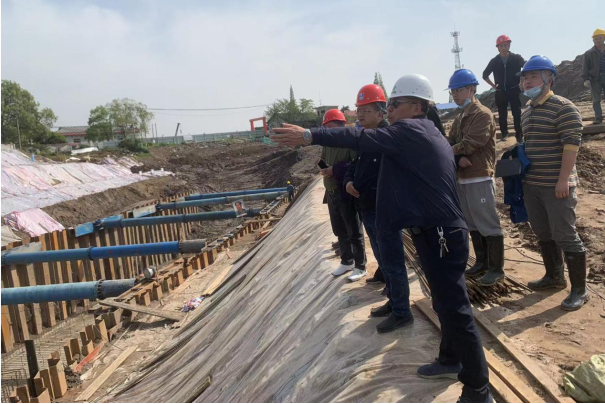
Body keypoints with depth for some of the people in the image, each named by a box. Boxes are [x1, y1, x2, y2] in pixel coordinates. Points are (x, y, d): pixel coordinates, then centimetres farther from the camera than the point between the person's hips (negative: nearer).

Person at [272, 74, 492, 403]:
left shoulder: (409, 130, -13)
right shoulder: (430, 134, 18)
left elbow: (363, 139, -24)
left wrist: (310, 136, -26)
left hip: (440, 236, -10)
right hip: (441, 232, 10)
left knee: (455, 310, -3)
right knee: (446, 303, 21)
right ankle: (451, 361, 39)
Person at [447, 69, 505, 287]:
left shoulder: (483, 115, -9)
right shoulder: (459, 118, 17)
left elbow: (469, 144, -20)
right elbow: (451, 144, 7)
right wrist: (457, 158, -13)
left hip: (480, 179, -9)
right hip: (462, 179, 9)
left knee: (489, 224, -2)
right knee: (473, 224, 16)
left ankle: (496, 269, 6)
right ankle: (482, 262, 28)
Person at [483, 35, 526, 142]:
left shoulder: (517, 58, -2)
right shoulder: (494, 61, 4)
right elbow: (485, 75, 15)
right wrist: (493, 85, 9)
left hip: (514, 91, -2)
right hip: (500, 92, 2)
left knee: (517, 114, -5)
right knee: (502, 114, 8)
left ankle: (519, 136, -2)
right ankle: (504, 133, 20)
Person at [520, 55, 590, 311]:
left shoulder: (563, 108, -11)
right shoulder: (527, 112, 13)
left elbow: (572, 144, -17)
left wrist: (563, 179, -21)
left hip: (556, 185, -8)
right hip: (531, 184, 8)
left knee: (565, 236, -3)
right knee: (543, 234, 15)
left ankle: (580, 289, 9)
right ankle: (554, 277, 31)